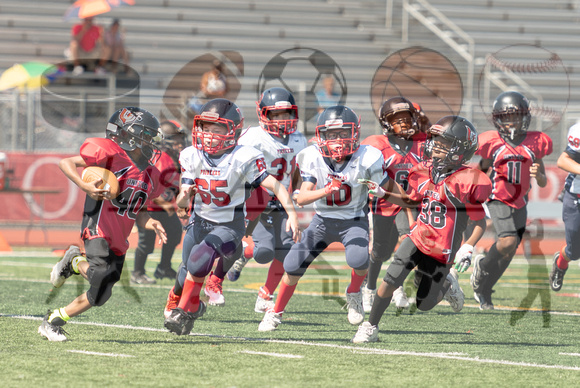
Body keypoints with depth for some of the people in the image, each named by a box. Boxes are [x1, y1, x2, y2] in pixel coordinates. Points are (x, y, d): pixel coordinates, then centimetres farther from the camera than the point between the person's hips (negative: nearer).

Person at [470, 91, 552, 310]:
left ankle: (483, 291, 26)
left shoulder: (535, 143, 1)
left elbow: (543, 184, 7)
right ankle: (483, 265, 2)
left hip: (520, 204, 4)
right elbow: (481, 173, 9)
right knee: (508, 242, -27)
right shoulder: (491, 143, -6)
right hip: (498, 201, -4)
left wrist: (538, 175, -14)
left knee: (506, 255, 6)